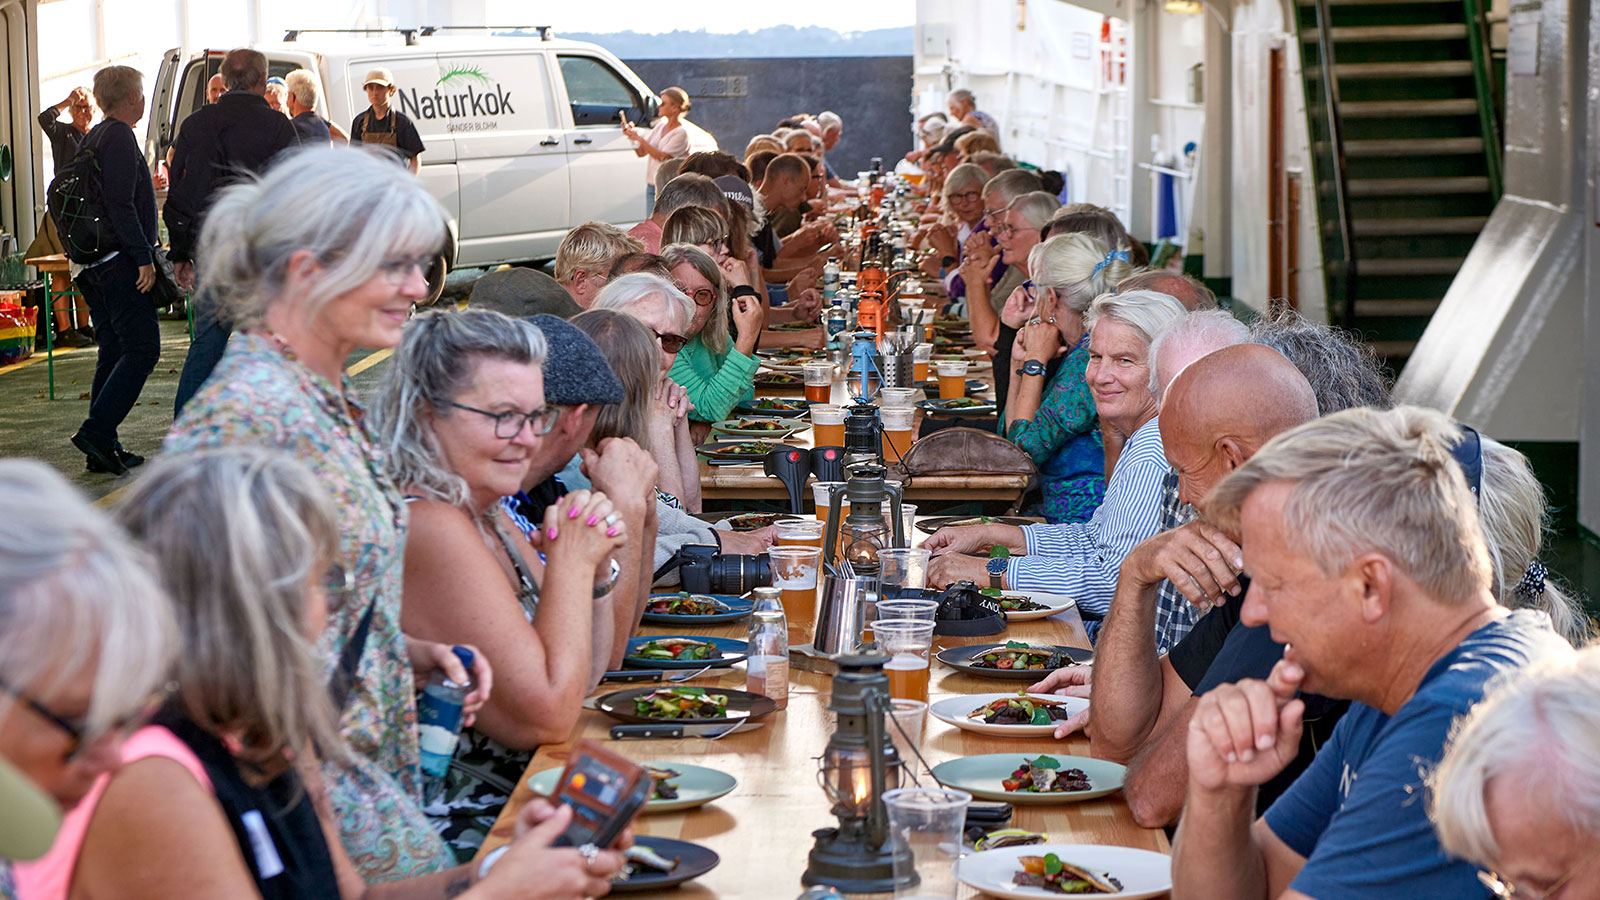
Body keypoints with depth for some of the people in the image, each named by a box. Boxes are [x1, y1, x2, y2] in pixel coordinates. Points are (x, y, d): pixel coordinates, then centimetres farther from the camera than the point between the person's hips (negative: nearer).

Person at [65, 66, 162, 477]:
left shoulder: (92, 139, 17)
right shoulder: (120, 138, -12)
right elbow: (120, 205, -21)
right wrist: (144, 257, -19)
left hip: (96, 266, 10)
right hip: (120, 263, -10)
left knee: (113, 352, 12)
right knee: (142, 350, -9)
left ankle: (103, 448, 11)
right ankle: (96, 432, -17)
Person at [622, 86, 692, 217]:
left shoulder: (681, 133, -11)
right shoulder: (660, 126, 13)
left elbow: (662, 157, -21)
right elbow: (641, 152, 14)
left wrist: (639, 138, -20)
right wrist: (632, 134, -3)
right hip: (651, 186, 8)